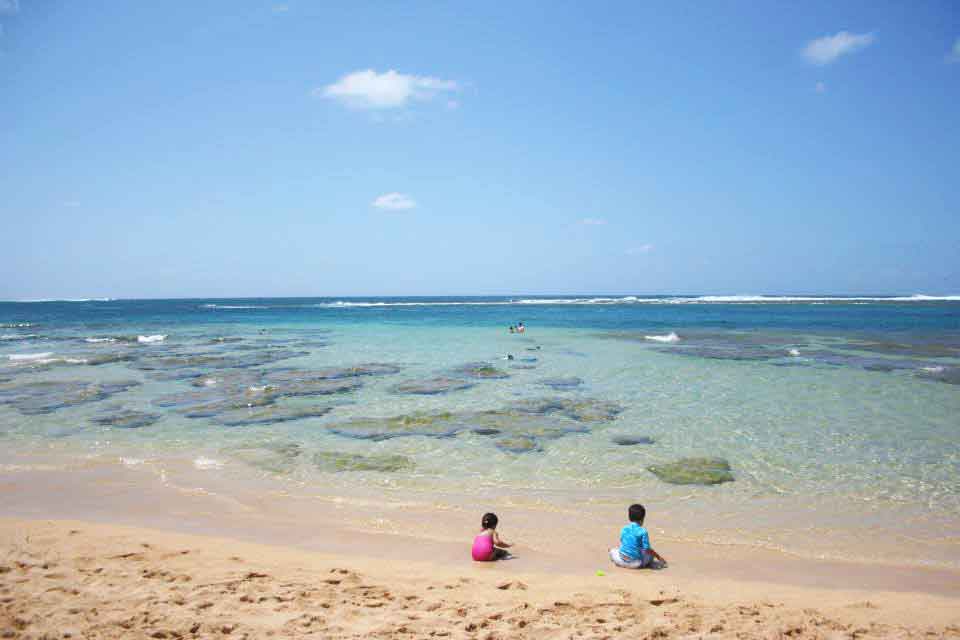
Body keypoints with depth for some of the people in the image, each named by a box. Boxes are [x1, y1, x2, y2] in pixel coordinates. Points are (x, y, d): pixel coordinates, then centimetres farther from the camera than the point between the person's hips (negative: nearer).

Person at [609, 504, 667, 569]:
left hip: (622, 561, 2)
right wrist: (659, 557, 2)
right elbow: (647, 549, -10)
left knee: (613, 550, 31)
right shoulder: (643, 532, -11)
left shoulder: (624, 529, 2)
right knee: (652, 553, 21)